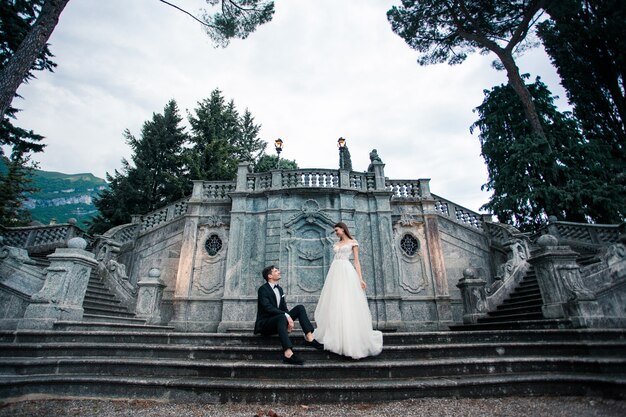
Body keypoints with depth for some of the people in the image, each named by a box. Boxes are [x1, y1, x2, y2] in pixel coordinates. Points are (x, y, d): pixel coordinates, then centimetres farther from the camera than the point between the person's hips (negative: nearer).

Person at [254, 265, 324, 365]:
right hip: (264, 324, -8)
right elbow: (268, 307, -24)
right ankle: (288, 354, -48)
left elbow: (284, 307, 11)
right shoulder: (263, 289, -11)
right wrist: (286, 316, -31)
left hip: (278, 321, 8)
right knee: (282, 317, -38)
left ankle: (309, 338, -17)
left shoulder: (279, 289, 14)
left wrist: (289, 320, -9)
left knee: (300, 307, -6)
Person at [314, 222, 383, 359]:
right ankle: (337, 336, 15)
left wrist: (360, 278, -9)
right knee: (335, 304, 4)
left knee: (348, 304, -10)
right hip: (335, 272, 6)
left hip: (347, 272, -6)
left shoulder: (353, 242, 4)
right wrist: (331, 275, 14)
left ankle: (350, 338, -2)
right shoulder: (336, 244, 19)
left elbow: (356, 261, 0)